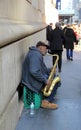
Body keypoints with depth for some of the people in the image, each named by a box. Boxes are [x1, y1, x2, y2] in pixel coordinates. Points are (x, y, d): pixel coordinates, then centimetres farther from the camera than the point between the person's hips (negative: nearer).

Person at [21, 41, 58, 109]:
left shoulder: (37, 54, 16)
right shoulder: (35, 54, -20)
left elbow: (40, 69, 21)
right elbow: (34, 71, -31)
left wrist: (50, 70, 7)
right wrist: (45, 80, -25)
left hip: (35, 79, 11)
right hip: (33, 81, -11)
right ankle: (46, 102, -6)